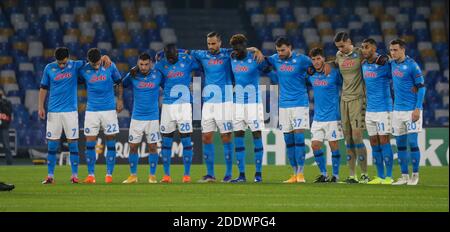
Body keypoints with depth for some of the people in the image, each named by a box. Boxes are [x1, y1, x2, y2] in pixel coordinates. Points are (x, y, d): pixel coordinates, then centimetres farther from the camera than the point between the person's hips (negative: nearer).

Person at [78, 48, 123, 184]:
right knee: (90, 143, -3)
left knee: (111, 143, 0)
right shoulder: (84, 70, -3)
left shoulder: (110, 66, -4)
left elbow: (118, 83, 8)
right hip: (92, 110, 0)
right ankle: (91, 175, 3)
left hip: (109, 109, 0)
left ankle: (109, 174, 6)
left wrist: (119, 99, 2)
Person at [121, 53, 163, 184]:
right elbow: (122, 85, 14)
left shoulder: (157, 75, -3)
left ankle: (152, 176, 8)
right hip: (136, 117, 1)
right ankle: (133, 175, 10)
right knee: (133, 146, 1)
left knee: (153, 147, 0)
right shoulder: (132, 75, -1)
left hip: (152, 117, -1)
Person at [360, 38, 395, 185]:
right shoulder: (364, 65, 11)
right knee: (374, 144, 7)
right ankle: (380, 176, 12)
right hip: (370, 110, 7)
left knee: (384, 142, -7)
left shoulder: (383, 64, -11)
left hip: (383, 109, -7)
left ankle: (389, 177, -4)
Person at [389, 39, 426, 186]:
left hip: (411, 110, -7)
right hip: (397, 110, 7)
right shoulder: (393, 64, 10)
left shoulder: (412, 65, -10)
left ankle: (415, 175, 4)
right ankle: (404, 176, 12)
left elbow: (421, 87, -10)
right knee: (400, 143, 7)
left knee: (412, 142, -5)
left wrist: (417, 108, -16)